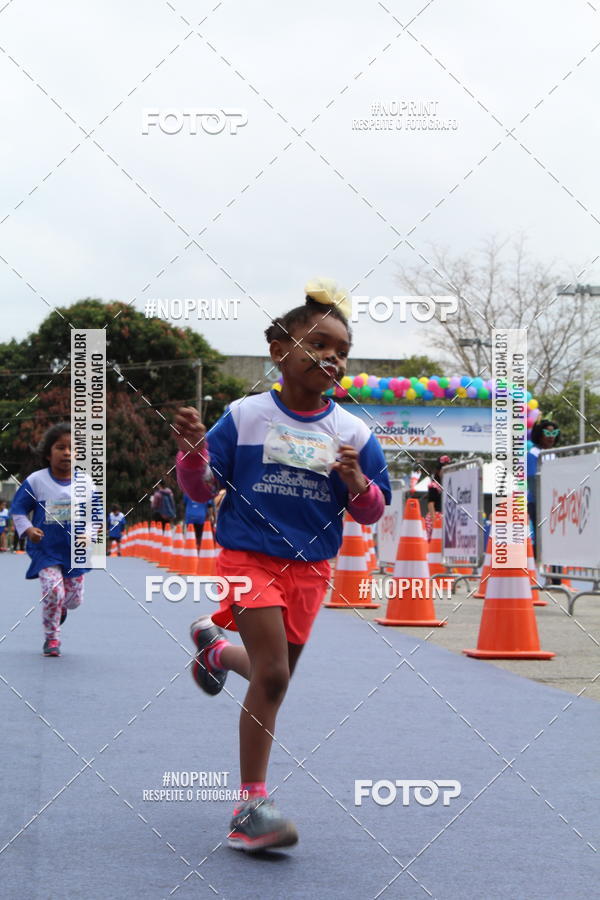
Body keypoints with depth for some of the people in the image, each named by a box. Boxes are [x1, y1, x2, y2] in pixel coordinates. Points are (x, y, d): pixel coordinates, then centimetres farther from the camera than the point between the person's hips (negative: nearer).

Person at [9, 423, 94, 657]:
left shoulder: (87, 484, -2)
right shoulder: (35, 481, -8)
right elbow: (17, 509, 0)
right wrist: (28, 529, -16)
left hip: (76, 551, 3)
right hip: (46, 550, -3)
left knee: (74, 599, 7)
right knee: (53, 590, -19)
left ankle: (60, 608, 46)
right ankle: (51, 638, 2)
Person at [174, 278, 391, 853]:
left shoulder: (352, 434, -1)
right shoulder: (244, 417, -6)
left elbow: (372, 512, 5)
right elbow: (203, 489, 0)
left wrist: (359, 485, -17)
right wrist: (192, 452, -21)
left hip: (310, 567, 4)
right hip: (248, 557, -4)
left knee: (273, 673, 12)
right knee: (273, 675, -14)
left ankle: (216, 648, 47)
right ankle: (252, 803, -4)